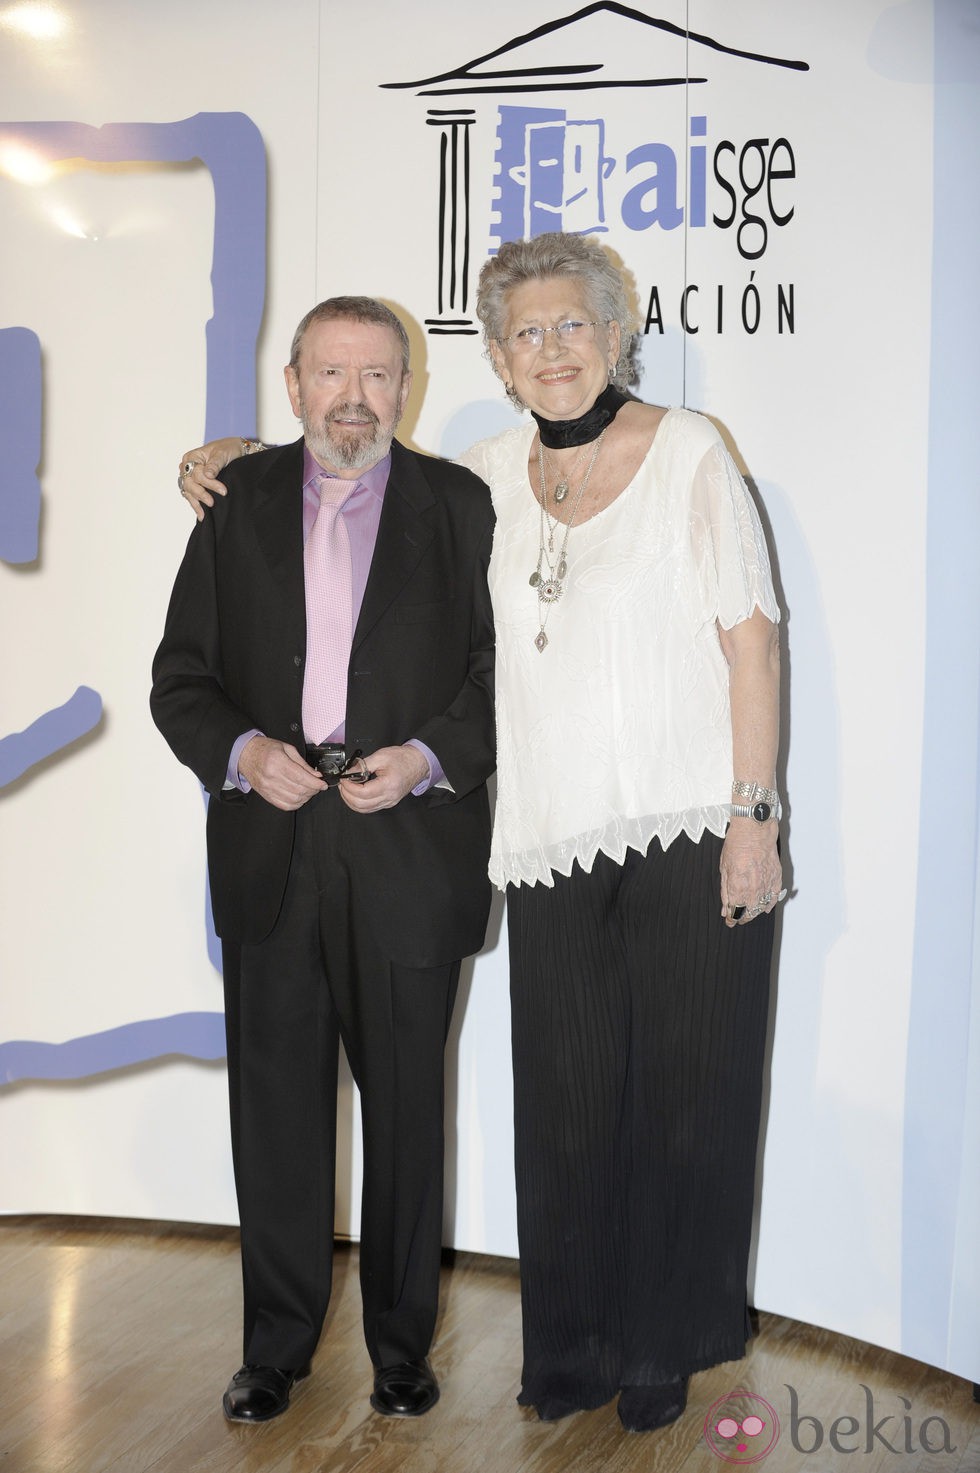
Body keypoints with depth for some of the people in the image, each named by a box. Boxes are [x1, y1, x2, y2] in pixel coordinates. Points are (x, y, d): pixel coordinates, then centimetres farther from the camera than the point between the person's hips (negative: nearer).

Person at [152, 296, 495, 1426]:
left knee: (406, 1110, 10)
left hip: (409, 859, -1)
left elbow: (505, 669, 2)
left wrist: (426, 759, -14)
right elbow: (180, 676, 7)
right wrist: (243, 752, -11)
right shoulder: (238, 503, 7)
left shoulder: (459, 507, 2)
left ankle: (402, 1343, 27)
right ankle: (277, 1344, 27)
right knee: (275, 1110, 10)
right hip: (270, 861, 2)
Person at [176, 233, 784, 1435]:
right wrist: (235, 453, 13)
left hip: (689, 838, -3)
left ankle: (664, 1348, 24)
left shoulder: (687, 453, -1)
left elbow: (751, 639, -4)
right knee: (566, 1101, 7)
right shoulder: (494, 476, 10)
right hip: (551, 843, 3)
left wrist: (754, 816, -10)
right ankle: (573, 1349, 26)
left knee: (685, 1097, 5)